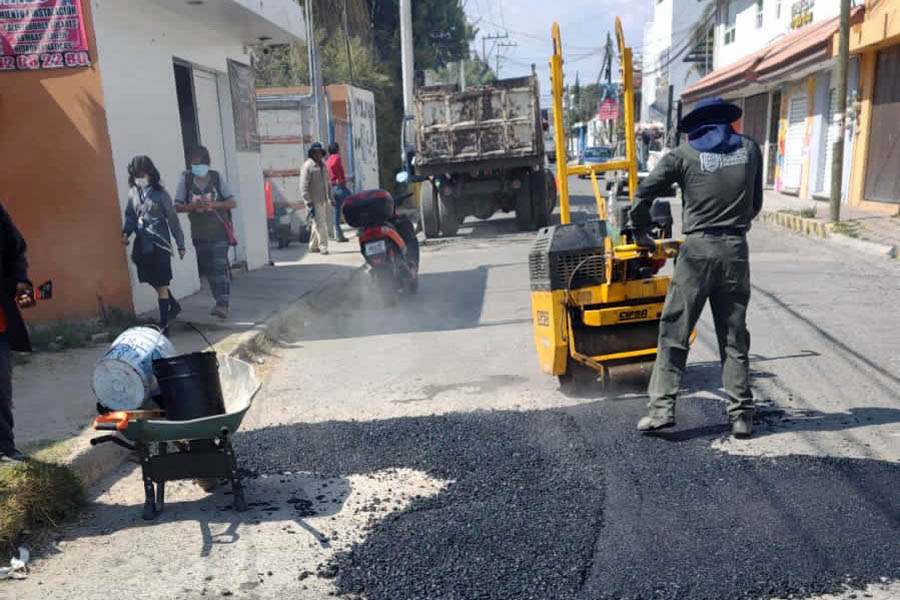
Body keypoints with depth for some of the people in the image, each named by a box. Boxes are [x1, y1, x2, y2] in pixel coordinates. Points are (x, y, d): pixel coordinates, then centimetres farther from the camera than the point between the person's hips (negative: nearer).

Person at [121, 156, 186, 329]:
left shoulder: (160, 193, -6)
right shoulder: (133, 193, 8)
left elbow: (172, 219, -3)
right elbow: (130, 216, 15)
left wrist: (180, 245, -1)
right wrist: (126, 232, -6)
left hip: (159, 243, -5)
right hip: (142, 244, 5)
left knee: (161, 284, -2)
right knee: (153, 282, 14)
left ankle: (164, 323, 5)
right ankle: (173, 305, 37)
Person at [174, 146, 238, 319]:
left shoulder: (217, 177, -2)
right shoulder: (186, 179, 0)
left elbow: (232, 203, -2)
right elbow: (177, 207, -1)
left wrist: (212, 204, -18)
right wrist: (194, 205, -20)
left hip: (219, 232, -3)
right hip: (199, 234, 3)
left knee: (220, 268, -13)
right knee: (208, 270, 9)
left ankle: (223, 305, -16)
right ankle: (222, 304, 19)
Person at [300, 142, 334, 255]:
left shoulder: (323, 165, 13)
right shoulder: (307, 166, -11)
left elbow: (327, 182, 23)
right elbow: (304, 186, -16)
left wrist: (331, 198, 22)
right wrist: (309, 203, -21)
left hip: (323, 200, 8)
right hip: (314, 200, -8)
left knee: (320, 223, 12)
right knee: (319, 224, -7)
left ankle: (313, 246, 23)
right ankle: (323, 246, -1)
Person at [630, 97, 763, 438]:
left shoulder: (684, 155, 3)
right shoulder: (750, 149, 12)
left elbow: (643, 196, -3)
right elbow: (755, 203, 18)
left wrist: (640, 234, 12)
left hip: (698, 251, -3)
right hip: (736, 251, 3)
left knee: (674, 334, 3)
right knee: (734, 338, 9)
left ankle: (662, 408, -1)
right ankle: (741, 416, 13)